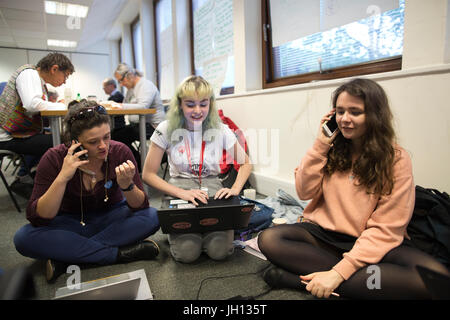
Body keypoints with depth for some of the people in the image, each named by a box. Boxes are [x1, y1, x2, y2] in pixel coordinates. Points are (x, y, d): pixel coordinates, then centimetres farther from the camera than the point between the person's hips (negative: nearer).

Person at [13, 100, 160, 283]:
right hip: (71, 223, 0)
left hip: (111, 219, 1)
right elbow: (36, 219, -24)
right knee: (24, 237, -27)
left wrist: (127, 185, -38)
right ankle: (119, 254, -25)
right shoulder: (54, 159, -19)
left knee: (151, 216, -26)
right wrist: (62, 177, -36)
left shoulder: (119, 152, -19)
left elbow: (141, 206, -17)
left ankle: (66, 258, -23)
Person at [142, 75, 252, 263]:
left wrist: (235, 189, -11)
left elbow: (245, 164, 8)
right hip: (179, 193, -1)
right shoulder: (166, 130, -6)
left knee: (219, 251, -20)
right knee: (186, 253, -22)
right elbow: (148, 175, -5)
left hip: (212, 190, 1)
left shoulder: (221, 130, -3)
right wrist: (182, 193, -19)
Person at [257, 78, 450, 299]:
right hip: (323, 233, 2)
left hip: (368, 243, -1)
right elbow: (305, 192, -3)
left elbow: (386, 228, -13)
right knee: (269, 239, -23)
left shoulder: (396, 159, -7)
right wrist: (320, 145, -8)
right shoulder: (332, 149, 4)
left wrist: (339, 272, -23)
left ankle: (300, 277, -28)